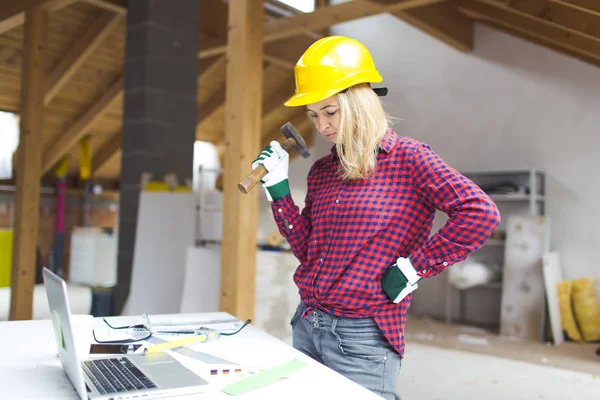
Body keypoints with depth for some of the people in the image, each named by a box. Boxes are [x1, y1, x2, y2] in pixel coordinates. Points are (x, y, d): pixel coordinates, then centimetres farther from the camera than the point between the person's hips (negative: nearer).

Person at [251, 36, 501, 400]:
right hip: (306, 327, 7)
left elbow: (481, 213, -20)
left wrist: (414, 268, -17)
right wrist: (278, 189, 2)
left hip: (361, 340, -6)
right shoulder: (322, 171, 8)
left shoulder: (408, 158, -10)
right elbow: (306, 250, 10)